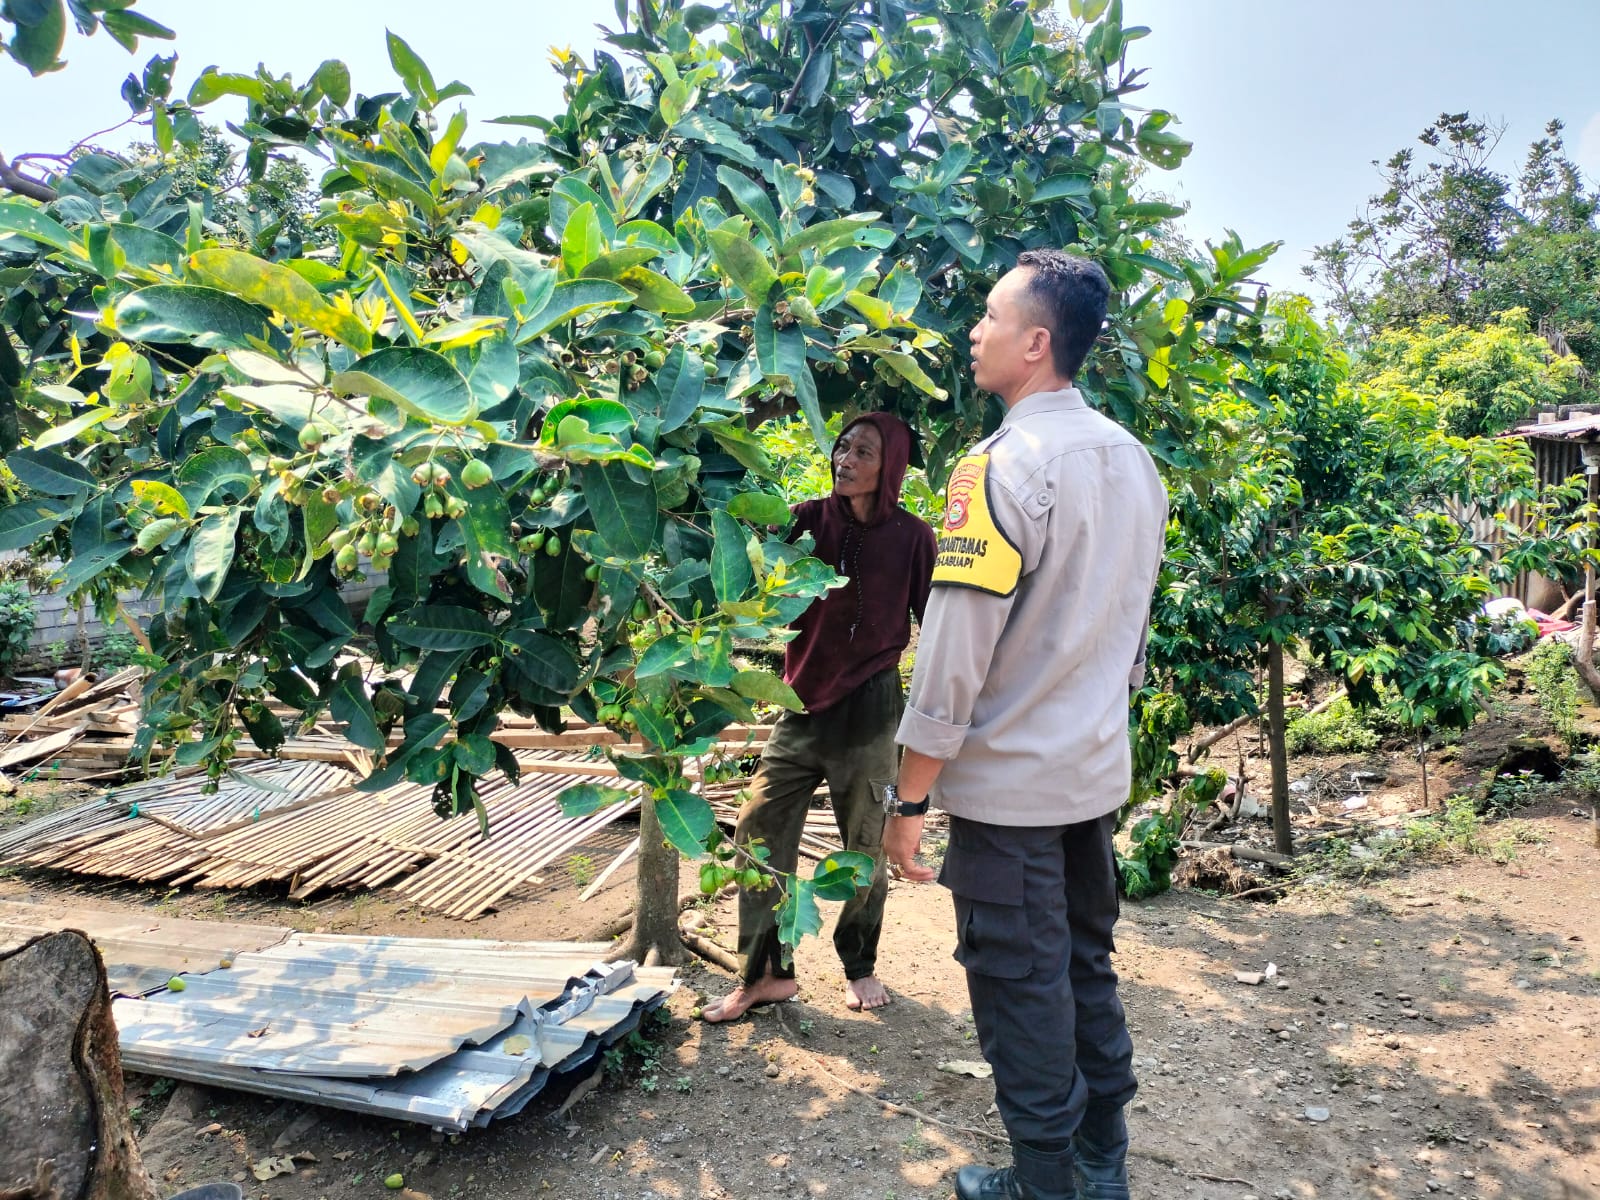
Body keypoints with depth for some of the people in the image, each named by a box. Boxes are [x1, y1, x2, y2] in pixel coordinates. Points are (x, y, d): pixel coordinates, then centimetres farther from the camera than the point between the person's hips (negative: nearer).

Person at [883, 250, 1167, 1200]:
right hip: (1098, 773, 8)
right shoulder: (1134, 461, 5)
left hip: (1009, 783, -8)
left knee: (1021, 985, 7)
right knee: (1087, 966, 19)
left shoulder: (1007, 464, -20)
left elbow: (955, 652, -21)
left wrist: (909, 800, -14)